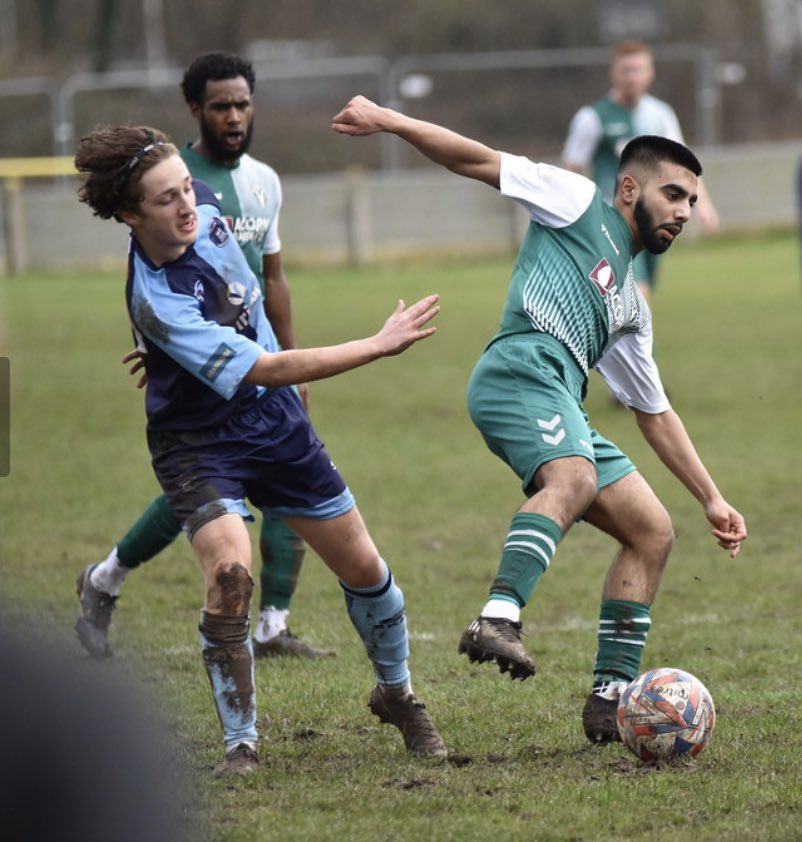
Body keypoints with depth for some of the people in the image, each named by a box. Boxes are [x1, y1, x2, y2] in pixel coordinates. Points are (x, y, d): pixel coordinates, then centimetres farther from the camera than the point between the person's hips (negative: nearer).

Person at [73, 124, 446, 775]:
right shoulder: (160, 303, -34)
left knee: (363, 567, 11)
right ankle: (240, 742, -12)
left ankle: (397, 694, 37)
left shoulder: (203, 205, -12)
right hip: (201, 445, -7)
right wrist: (379, 345, -33)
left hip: (277, 421, 7)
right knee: (230, 574, -28)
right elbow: (266, 370, -34)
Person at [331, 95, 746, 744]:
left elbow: (655, 413, 38)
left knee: (652, 532, 5)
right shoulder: (579, 202, 16)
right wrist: (388, 121, 0)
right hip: (523, 369, -9)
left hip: (560, 408, 9)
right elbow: (479, 161, 10)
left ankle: (612, 697, 4)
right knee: (575, 479, -35)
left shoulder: (630, 306, 35)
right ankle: (499, 618, -55)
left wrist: (711, 498, 34)